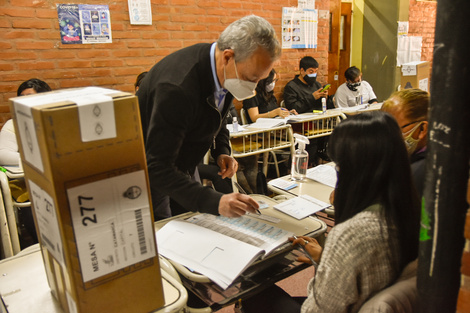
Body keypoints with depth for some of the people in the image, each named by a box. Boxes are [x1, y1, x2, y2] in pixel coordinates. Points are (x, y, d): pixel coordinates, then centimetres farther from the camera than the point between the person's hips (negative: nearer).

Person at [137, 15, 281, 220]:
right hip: (151, 175, -7)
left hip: (183, 169, 7)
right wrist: (215, 202, -44)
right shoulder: (177, 88, -37)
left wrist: (222, 152, -8)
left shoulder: (225, 73, -11)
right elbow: (158, 168, -37)